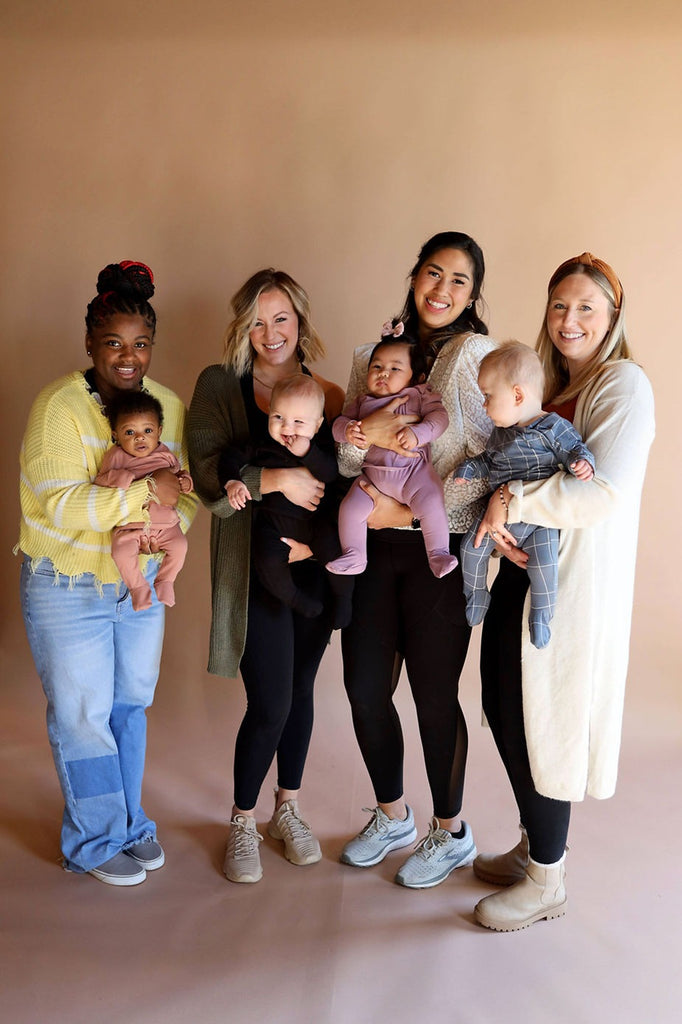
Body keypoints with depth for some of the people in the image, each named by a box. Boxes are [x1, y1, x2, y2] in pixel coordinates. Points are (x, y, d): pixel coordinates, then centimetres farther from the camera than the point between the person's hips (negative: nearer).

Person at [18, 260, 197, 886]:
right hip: (67, 587, -5)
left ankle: (131, 825, 35)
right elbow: (62, 505, -24)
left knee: (131, 705, 17)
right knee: (82, 714, 5)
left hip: (142, 583, 5)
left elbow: (187, 487, 4)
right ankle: (97, 843, 24)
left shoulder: (168, 405, 1)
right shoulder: (59, 405, -17)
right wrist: (145, 490, -26)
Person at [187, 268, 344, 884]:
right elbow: (208, 476, -14)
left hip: (314, 564, 3)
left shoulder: (327, 394, 5)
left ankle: (288, 810, 34)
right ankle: (243, 822, 22)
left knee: (300, 689, 14)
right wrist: (278, 480, -24)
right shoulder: (221, 386, -3)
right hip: (255, 568, -3)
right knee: (270, 703, -3)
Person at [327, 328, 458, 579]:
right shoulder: (362, 402, 13)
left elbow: (439, 416, -8)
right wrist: (347, 430, -14)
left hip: (413, 471, -4)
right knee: (350, 508, -6)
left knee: (431, 506, -24)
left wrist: (417, 434, -25)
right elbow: (339, 422, 11)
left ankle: (438, 554, -7)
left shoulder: (420, 396, 2)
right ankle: (353, 557, 12)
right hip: (373, 475, 4)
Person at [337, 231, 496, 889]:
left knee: (434, 696, 5)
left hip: (440, 549, -5)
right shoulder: (375, 355, 10)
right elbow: (342, 461, 7)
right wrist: (362, 433, -15)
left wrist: (409, 511, -16)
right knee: (364, 687, 10)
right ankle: (391, 816, 35)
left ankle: (451, 833, 29)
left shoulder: (474, 354, -6)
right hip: (374, 544, 5)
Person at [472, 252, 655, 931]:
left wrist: (515, 500, -19)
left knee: (539, 724, 1)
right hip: (522, 570, 8)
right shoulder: (548, 388, 15)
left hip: (572, 585, -8)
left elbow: (608, 491, -23)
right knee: (503, 711, 14)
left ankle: (547, 881, 20)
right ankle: (533, 847, 35)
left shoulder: (624, 384, -11)